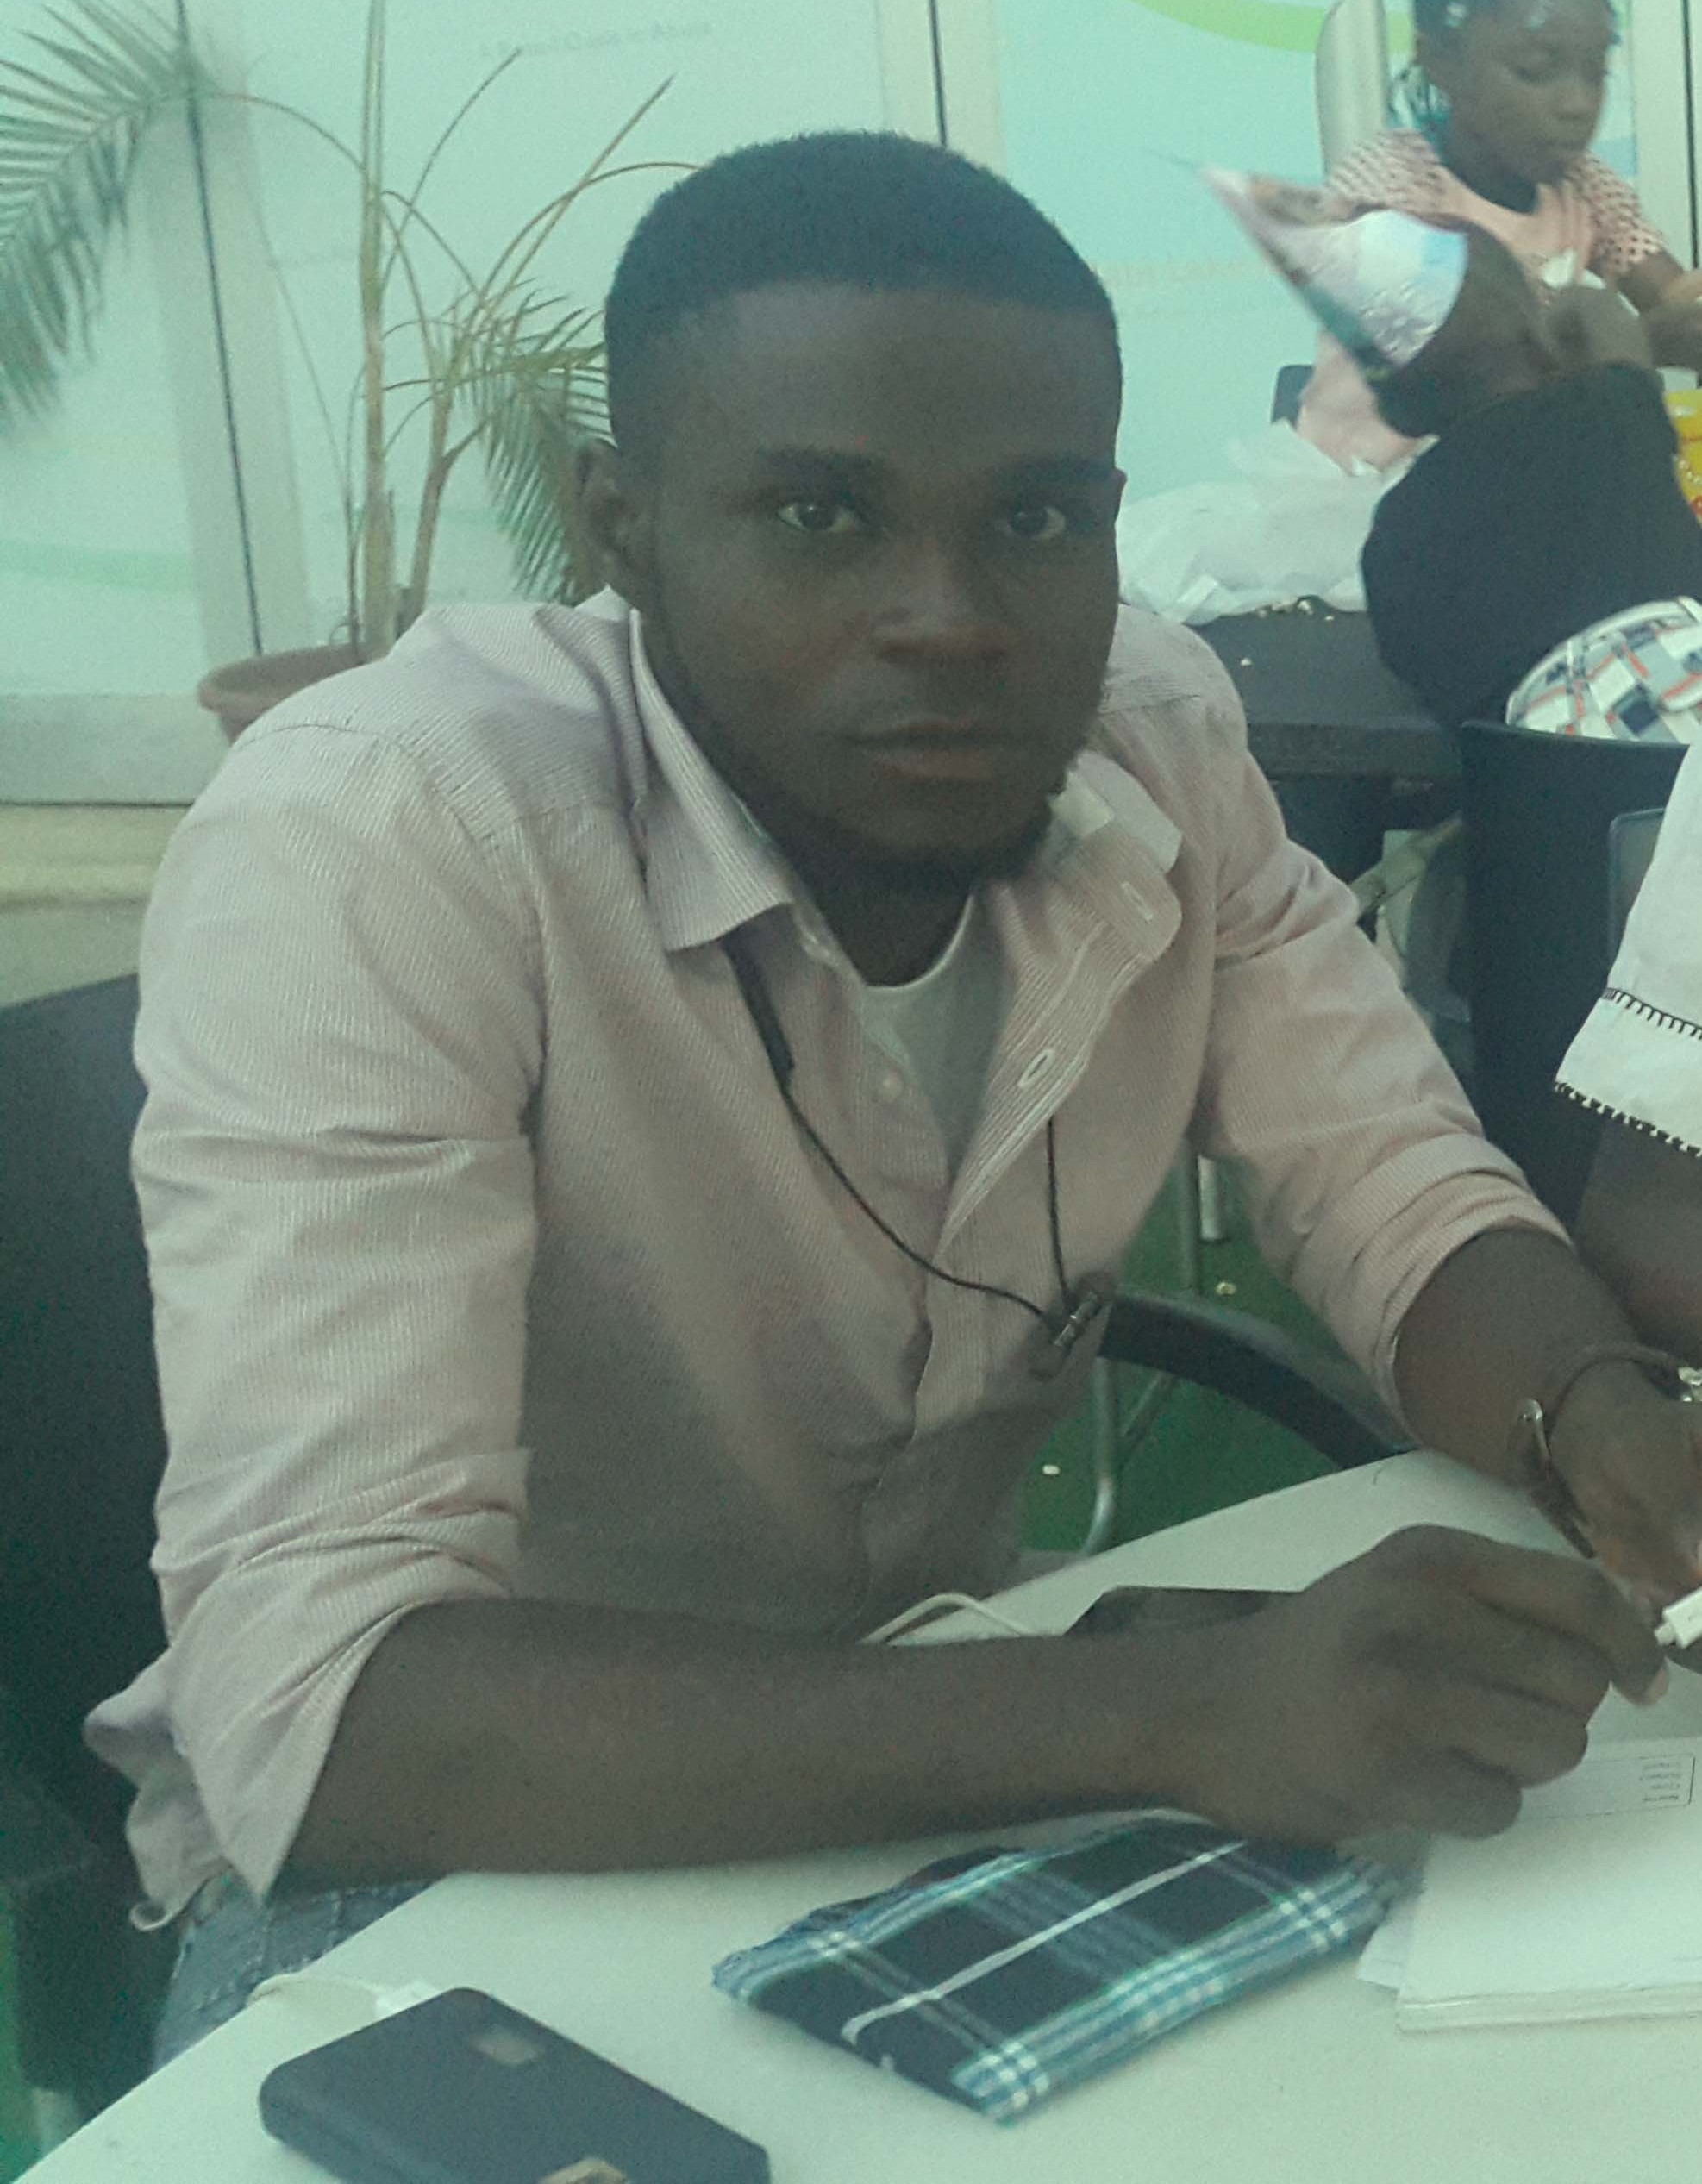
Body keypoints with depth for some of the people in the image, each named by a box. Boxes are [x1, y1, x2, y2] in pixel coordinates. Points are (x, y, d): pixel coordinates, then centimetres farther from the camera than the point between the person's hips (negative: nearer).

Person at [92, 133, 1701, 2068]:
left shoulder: (1158, 733, -9)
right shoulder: (365, 839, -28)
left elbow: (1405, 1201, -2)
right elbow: (314, 1700, -35)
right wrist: (1173, 1713, -44)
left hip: (963, 1729, 5)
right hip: (445, 1838, -4)